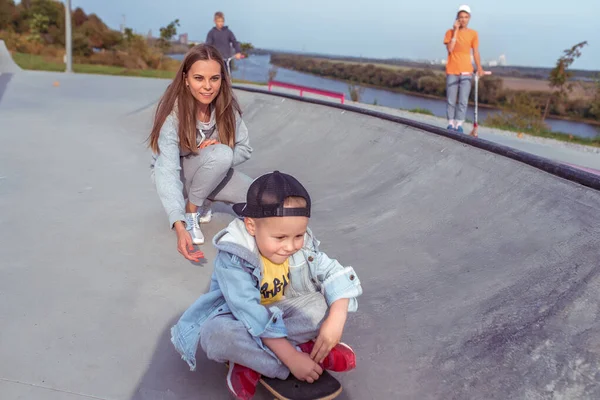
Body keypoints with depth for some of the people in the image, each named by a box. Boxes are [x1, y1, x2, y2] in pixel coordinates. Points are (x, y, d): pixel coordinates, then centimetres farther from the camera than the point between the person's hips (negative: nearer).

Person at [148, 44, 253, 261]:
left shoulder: (226, 106, -17)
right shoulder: (173, 113, -30)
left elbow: (244, 149, -7)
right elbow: (167, 172, -37)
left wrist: (222, 156, -31)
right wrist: (179, 226, -52)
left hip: (211, 171, 5)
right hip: (178, 173, -5)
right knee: (221, 154, -34)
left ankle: (204, 201, 9)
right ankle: (190, 211, -12)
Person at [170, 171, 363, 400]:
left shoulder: (303, 246, -14)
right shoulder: (233, 257, -30)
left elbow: (335, 275, -15)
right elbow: (253, 316, -35)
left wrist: (335, 321, -33)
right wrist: (292, 357, -39)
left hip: (282, 311, 5)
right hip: (241, 319, -4)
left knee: (330, 303, -20)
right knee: (215, 333, -38)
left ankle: (251, 362, -23)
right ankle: (307, 350, -28)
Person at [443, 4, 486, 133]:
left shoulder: (473, 33, 7)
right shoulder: (450, 32, 4)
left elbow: (476, 52, 5)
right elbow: (450, 49, -9)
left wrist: (479, 68, -7)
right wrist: (456, 31, -9)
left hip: (466, 72, 0)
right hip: (452, 71, 0)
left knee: (463, 100, -7)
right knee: (451, 100, 2)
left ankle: (459, 124, -4)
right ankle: (451, 123, 9)